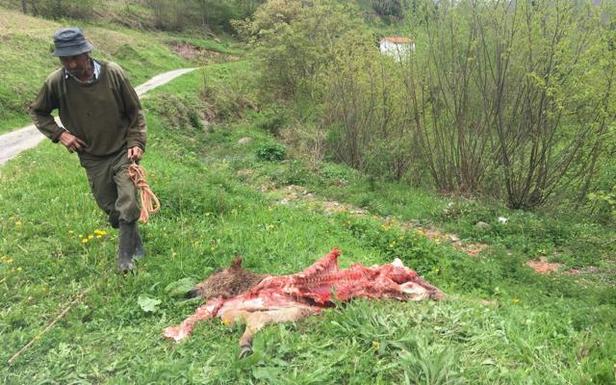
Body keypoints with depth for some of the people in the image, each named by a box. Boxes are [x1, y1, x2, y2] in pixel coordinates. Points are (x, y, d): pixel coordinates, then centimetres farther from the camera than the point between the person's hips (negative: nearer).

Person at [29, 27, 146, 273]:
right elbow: (37, 112, 6)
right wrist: (59, 134, -8)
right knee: (110, 207, 12)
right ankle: (135, 242, 37)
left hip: (123, 152, -2)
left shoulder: (113, 73, -17)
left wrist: (137, 143, -13)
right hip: (93, 159, 2)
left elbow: (135, 111, -5)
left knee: (127, 206, -10)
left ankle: (125, 257, 7)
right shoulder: (56, 82, -12)